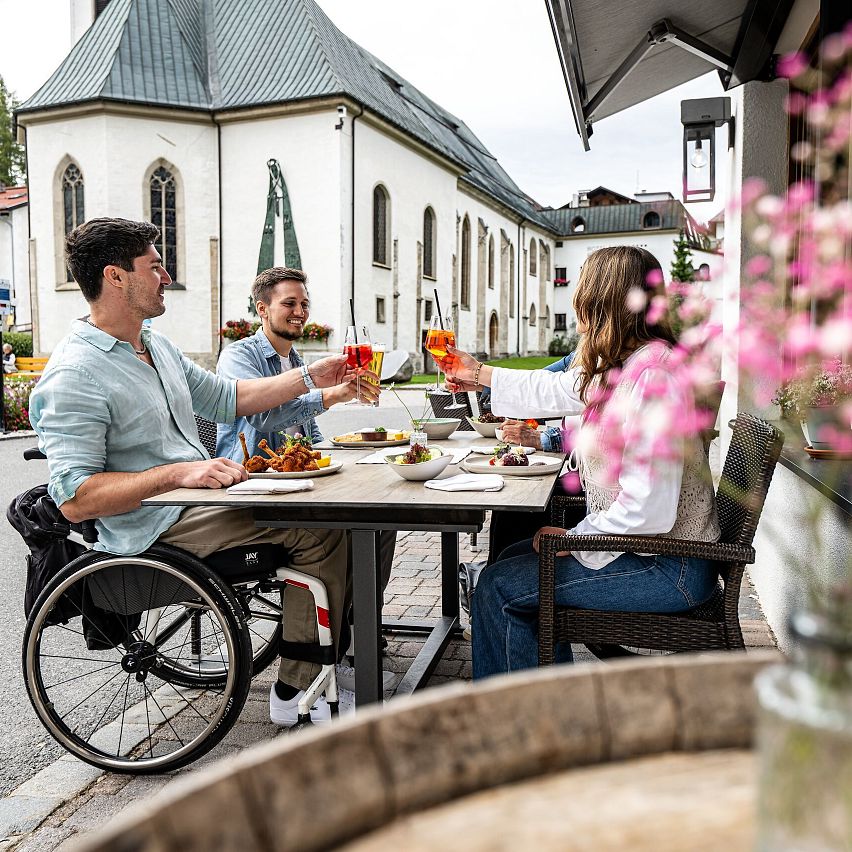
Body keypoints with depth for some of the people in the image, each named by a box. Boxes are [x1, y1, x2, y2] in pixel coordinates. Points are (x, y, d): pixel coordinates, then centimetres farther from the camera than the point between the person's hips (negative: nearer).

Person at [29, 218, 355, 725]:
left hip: (199, 494, 9)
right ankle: (295, 693, -7)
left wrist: (311, 377, 14)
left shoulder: (158, 346, 13)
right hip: (156, 526, -9)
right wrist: (179, 472, -30)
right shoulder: (74, 375, -17)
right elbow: (75, 498, -22)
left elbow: (226, 398, 21)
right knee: (320, 530, -19)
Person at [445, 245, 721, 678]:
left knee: (498, 585, -6)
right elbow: (557, 390, 24)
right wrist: (480, 375, 36)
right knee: (514, 559, 20)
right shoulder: (623, 365, 6)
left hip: (667, 567, -10)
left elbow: (649, 511, -30)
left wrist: (575, 539, -14)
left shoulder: (652, 373, -26)